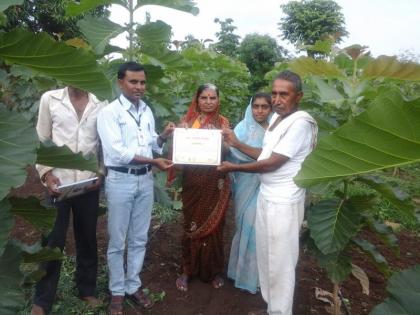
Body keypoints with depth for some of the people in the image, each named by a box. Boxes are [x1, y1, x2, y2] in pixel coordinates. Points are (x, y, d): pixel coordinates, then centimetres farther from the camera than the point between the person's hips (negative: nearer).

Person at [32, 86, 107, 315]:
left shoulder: (100, 104, 2)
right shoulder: (50, 99, 0)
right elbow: (42, 139, 2)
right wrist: (46, 173, -7)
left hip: (89, 183, 1)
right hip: (58, 183, -1)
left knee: (87, 238, 13)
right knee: (53, 241, 6)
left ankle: (87, 289, 31)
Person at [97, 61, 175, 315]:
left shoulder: (147, 111, 9)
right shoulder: (109, 112, -10)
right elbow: (117, 152, -18)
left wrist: (164, 136, -7)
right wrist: (153, 161, -22)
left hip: (145, 180, 5)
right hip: (120, 181, -5)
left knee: (139, 239, 15)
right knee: (117, 241, 8)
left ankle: (134, 286, 32)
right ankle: (117, 291, 26)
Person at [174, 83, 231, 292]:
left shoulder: (223, 123, 6)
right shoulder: (188, 121, 3)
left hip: (216, 182, 1)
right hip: (193, 180, 0)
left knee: (214, 224, 8)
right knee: (192, 223, 5)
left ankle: (214, 270, 26)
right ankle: (187, 270, 23)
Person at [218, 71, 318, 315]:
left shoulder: (300, 123, -20)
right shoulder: (277, 117, 10)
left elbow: (273, 163, -20)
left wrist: (234, 167, -11)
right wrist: (237, 144, 7)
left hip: (284, 202, -9)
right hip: (267, 195, 9)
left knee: (280, 262, 5)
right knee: (267, 256, 20)